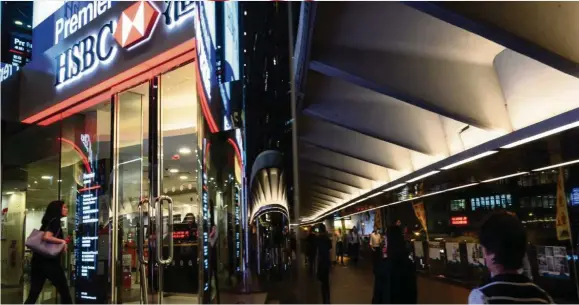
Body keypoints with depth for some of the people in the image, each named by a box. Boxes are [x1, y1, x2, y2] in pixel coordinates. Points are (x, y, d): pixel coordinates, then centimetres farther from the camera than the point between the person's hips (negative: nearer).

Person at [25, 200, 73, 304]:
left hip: (38, 260, 8)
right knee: (64, 291, 4)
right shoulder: (55, 221, -9)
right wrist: (62, 241, -14)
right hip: (49, 262, -8)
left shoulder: (48, 222, 17)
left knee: (33, 294, 6)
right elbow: (46, 237, -25)